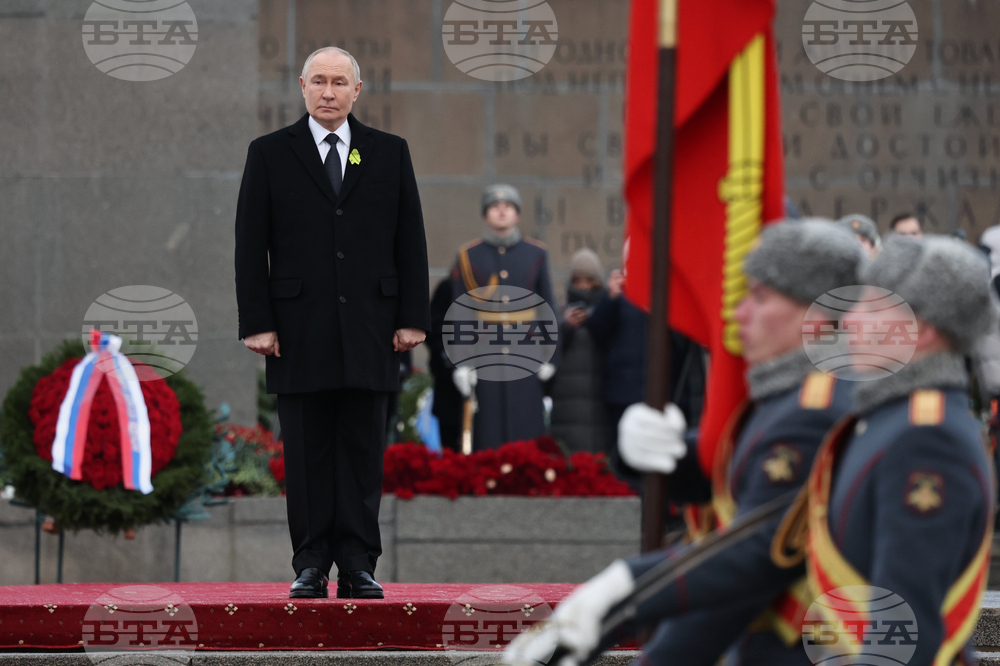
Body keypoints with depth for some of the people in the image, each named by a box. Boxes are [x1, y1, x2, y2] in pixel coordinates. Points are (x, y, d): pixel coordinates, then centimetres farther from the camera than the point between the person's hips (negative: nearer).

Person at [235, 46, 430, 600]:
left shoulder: (390, 153, 9)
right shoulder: (269, 154, 6)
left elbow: (411, 242, 9)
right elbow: (250, 245, 3)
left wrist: (412, 317, 1)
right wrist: (256, 323, -5)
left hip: (369, 330, 1)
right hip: (300, 332, -1)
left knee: (363, 450, 1)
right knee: (306, 452, 1)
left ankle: (358, 565, 5)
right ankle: (311, 564, 6)